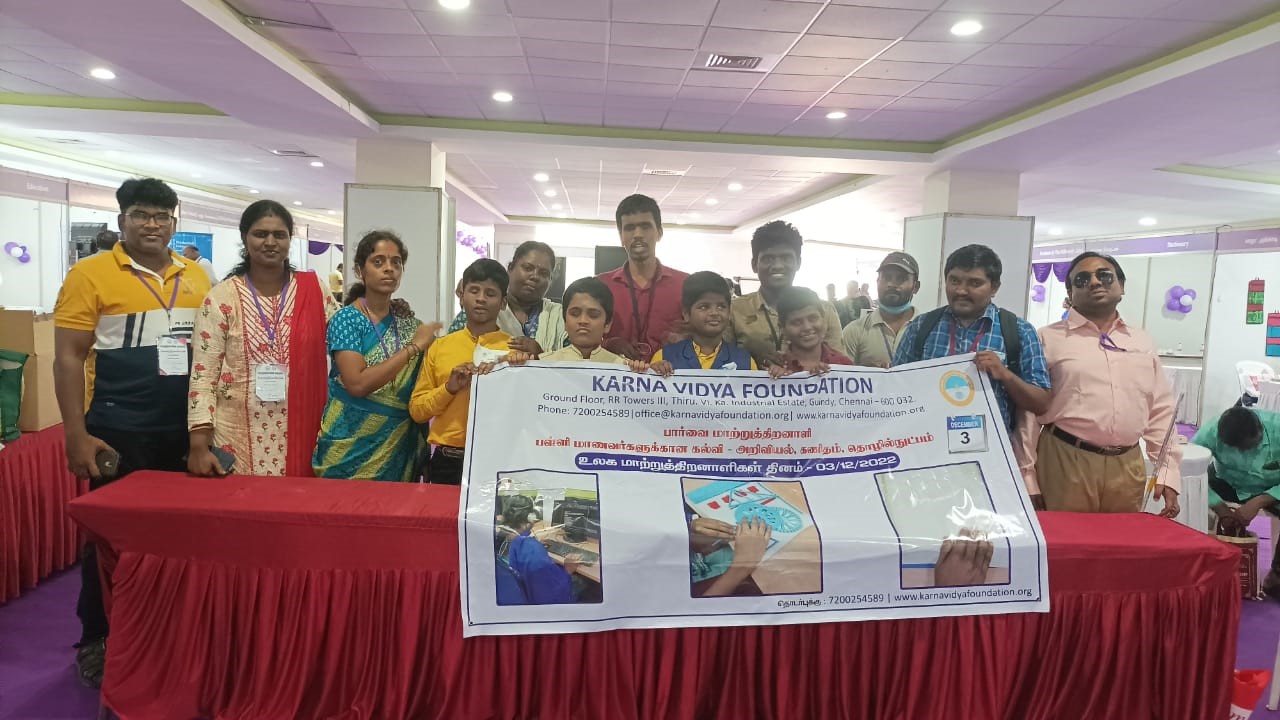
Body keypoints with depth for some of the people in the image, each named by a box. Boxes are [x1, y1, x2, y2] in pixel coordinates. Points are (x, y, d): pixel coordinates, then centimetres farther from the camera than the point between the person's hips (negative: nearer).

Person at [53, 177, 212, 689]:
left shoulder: (196, 277, 8)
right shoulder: (90, 273, -5)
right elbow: (68, 358, -7)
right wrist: (76, 434, -13)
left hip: (185, 432, 4)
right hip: (118, 434, -4)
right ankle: (96, 642, 25)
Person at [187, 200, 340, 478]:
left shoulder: (314, 290, 4)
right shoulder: (221, 297, -1)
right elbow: (203, 375, -3)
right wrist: (199, 444, -10)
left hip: (300, 436, 2)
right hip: (238, 437, -1)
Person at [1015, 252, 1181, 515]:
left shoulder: (1142, 342, 14)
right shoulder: (1048, 339, 0)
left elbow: (1161, 412, 14)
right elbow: (1028, 411, -3)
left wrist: (1168, 473, 6)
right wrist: (1028, 478, -6)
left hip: (1127, 468, 4)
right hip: (1065, 463, -4)